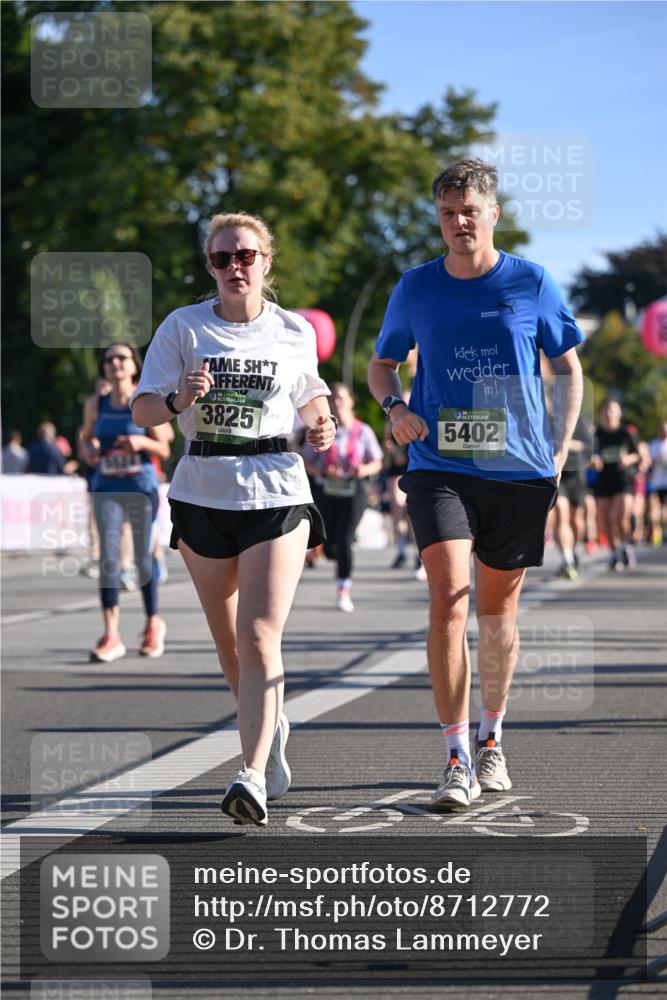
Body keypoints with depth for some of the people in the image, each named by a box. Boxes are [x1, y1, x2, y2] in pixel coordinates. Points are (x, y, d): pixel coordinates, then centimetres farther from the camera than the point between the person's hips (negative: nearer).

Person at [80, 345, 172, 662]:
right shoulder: (95, 404, 5)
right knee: (108, 557, -10)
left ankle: (153, 624, 26)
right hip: (107, 489, 2)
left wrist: (142, 442, -21)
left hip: (141, 487, -2)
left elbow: (163, 449, -1)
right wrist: (89, 450, -7)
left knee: (143, 558, 4)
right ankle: (111, 635, -13)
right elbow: (86, 437, 16)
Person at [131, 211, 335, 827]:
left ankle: (254, 775, -21)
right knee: (229, 642, 11)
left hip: (277, 494, -2)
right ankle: (270, 727, 38)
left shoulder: (295, 332, 5)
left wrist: (321, 424, -1)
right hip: (203, 494, 2)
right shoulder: (183, 327, 2)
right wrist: (179, 400, -21)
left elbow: (310, 395, 21)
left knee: (259, 637, -16)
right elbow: (142, 409, 0)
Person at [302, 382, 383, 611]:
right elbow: (307, 463, 4)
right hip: (327, 491, 2)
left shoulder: (363, 431, 1)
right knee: (329, 548, 6)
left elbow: (377, 463, 8)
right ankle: (343, 563, 43)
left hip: (354, 492, -2)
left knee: (344, 541, -16)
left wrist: (365, 470, -14)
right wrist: (323, 471, -16)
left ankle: (343, 592, -4)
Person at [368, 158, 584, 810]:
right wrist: (393, 406, -4)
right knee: (447, 605, -16)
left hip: (518, 469, 1)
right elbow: (382, 363, 18)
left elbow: (568, 369, 11)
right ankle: (457, 761, -15)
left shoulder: (532, 284, 2)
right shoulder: (416, 288, 4)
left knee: (498, 610, 11)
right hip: (439, 466, 0)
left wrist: (560, 449, 2)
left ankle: (491, 740, 31)